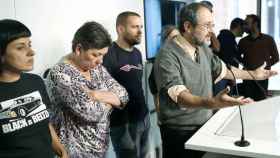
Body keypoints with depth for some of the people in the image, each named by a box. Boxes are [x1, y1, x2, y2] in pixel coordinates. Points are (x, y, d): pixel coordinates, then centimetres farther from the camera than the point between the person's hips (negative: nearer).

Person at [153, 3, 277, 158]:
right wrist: (211, 103, -50)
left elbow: (221, 69, 20)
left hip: (205, 123, 7)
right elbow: (178, 94, -34)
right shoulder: (168, 55, -23)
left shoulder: (203, 48, 3)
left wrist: (253, 74, 25)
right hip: (180, 132, -7)